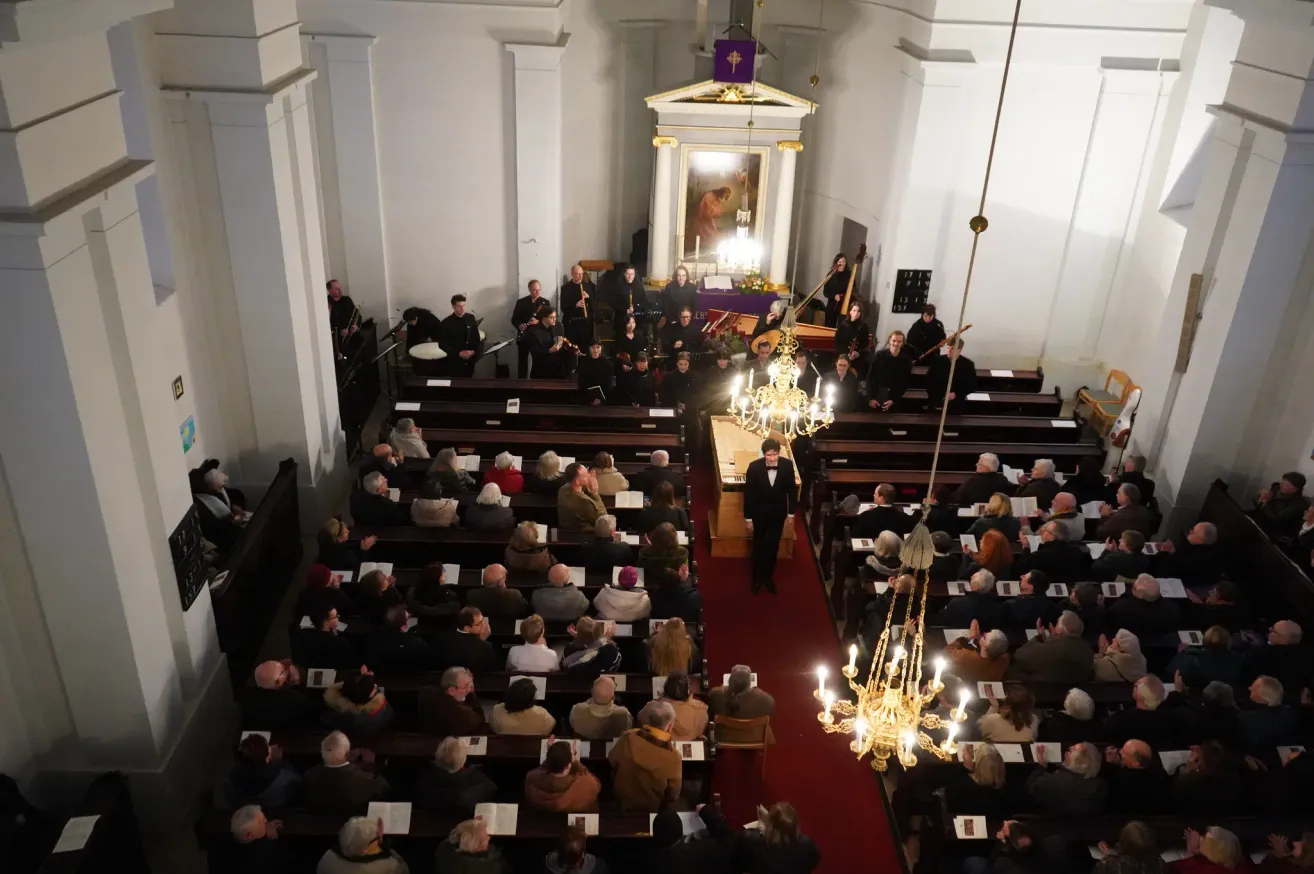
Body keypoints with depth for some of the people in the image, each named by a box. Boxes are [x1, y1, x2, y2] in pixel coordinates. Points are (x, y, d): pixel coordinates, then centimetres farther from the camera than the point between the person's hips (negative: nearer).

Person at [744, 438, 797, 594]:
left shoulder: (787, 465, -18)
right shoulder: (754, 467, -23)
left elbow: (791, 489, -4)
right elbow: (748, 493, -14)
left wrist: (791, 512, 0)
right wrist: (748, 518, -9)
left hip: (778, 513, 1)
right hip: (759, 513, -1)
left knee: (773, 547, 16)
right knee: (758, 547, 17)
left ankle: (768, 577, 36)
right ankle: (757, 578, 37)